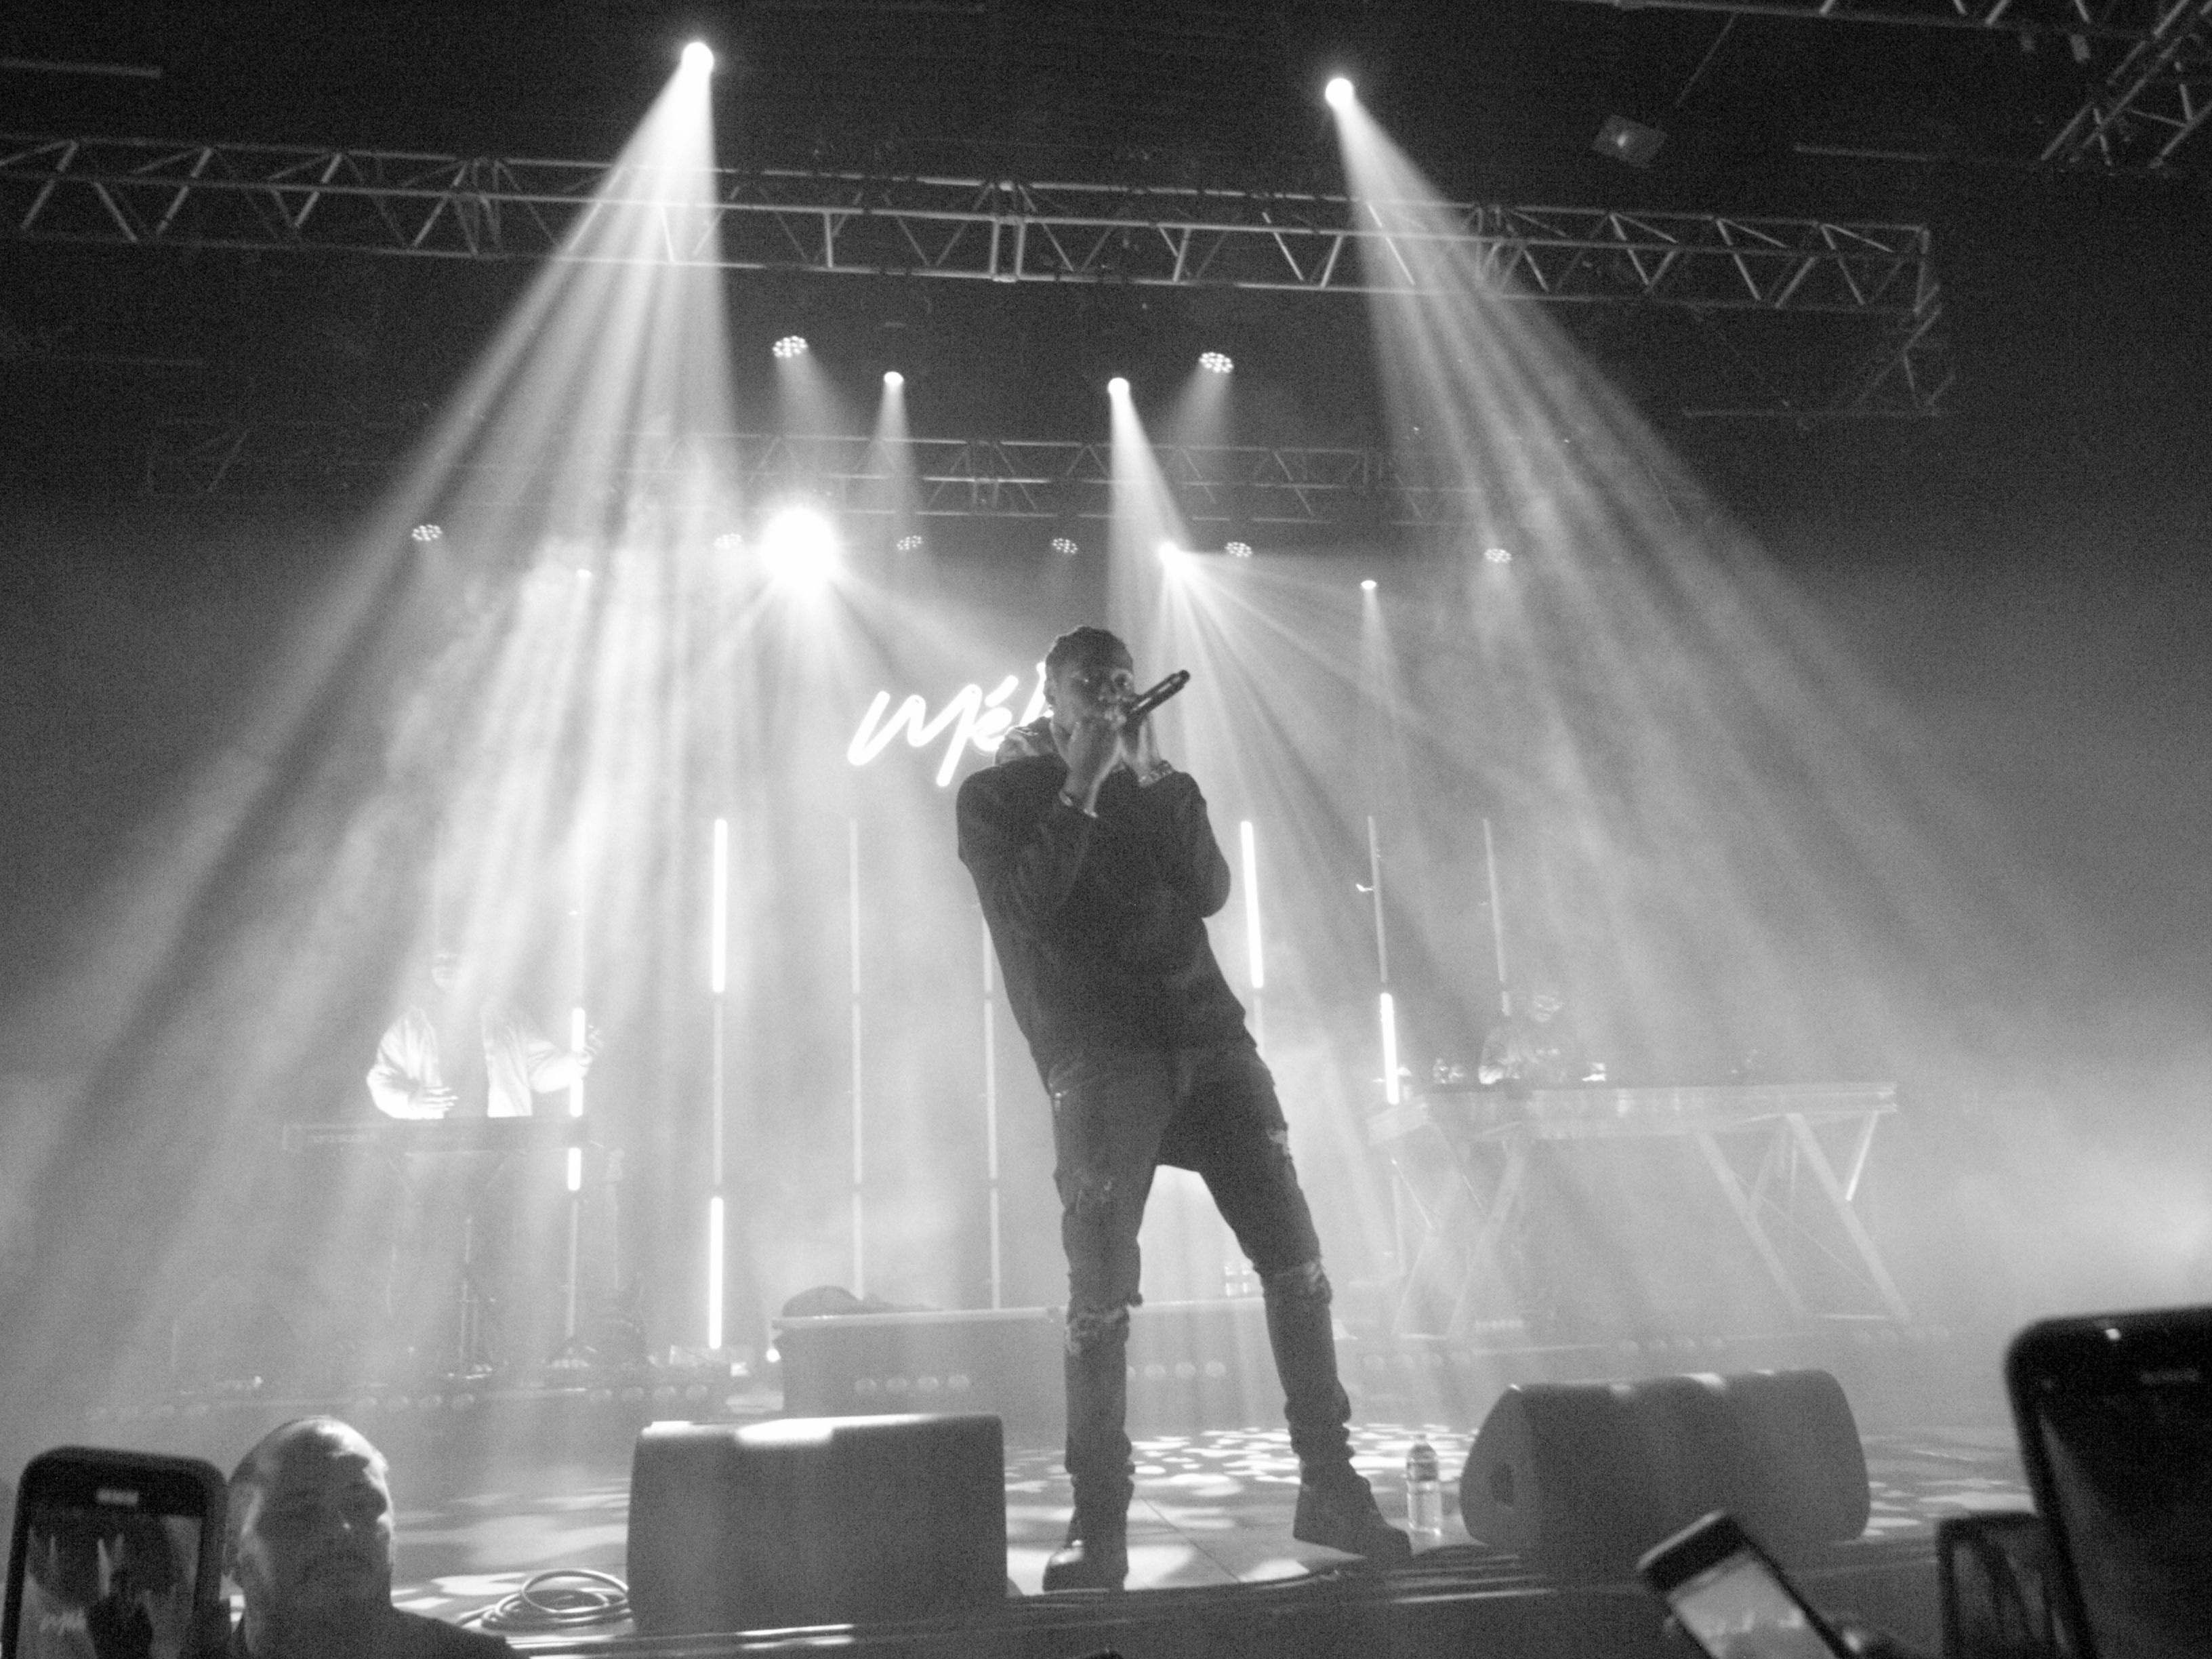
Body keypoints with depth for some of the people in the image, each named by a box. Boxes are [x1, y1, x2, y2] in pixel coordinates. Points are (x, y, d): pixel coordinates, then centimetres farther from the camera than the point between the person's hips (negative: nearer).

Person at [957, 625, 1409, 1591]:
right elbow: (1028, 907, -8)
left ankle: (1329, 1485, 9)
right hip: (1100, 1058, -4)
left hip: (1207, 1037, 4)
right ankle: (1098, 1527, 4)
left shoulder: (1153, 787, 21)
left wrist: (1153, 775, -1)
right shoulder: (996, 796, 10)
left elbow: (1209, 892, 5)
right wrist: (1080, 787, -7)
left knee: (1295, 1257, -2)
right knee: (1100, 1294, -7)